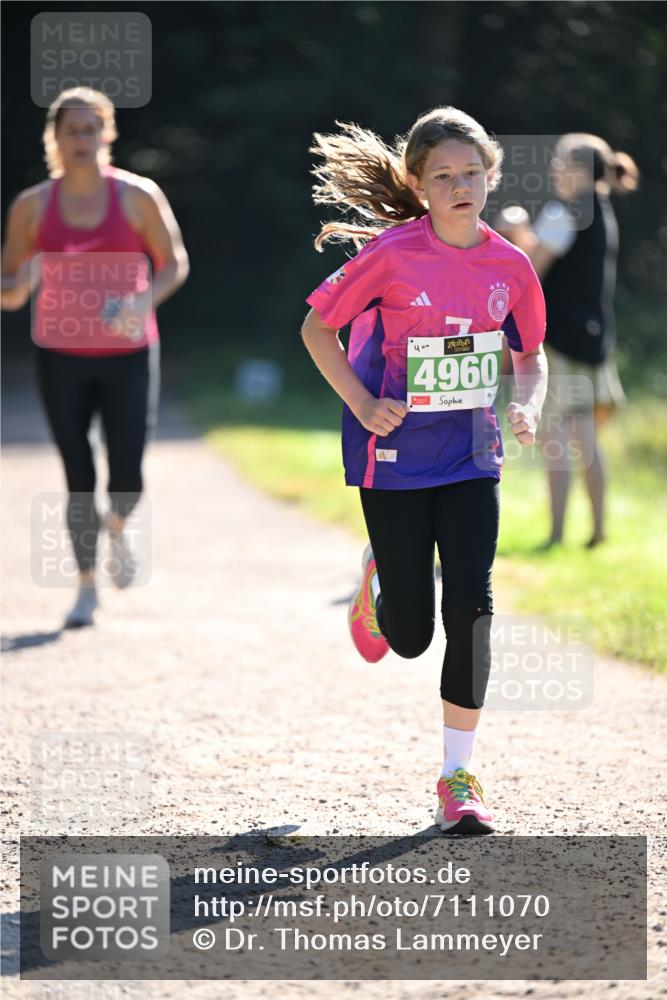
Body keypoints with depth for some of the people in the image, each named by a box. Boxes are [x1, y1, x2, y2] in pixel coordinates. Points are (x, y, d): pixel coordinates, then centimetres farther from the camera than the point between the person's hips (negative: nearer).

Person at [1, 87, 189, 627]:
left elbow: (175, 263, 3)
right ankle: (87, 586, 15)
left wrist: (147, 300, -17)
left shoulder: (138, 196, -4)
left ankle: (117, 527, 32)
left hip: (129, 354, -1)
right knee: (78, 477, -2)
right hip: (61, 358, 1)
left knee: (127, 478, -6)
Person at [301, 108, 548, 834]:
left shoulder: (511, 266, -2)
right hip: (394, 458, -2)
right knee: (409, 636, 3)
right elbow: (317, 326, -3)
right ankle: (377, 581, 42)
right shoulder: (393, 254, -13)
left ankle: (457, 778, 0)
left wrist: (527, 407, -7)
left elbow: (531, 356, 13)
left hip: (470, 459, 2)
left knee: (472, 608, -11)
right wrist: (361, 403, -13)